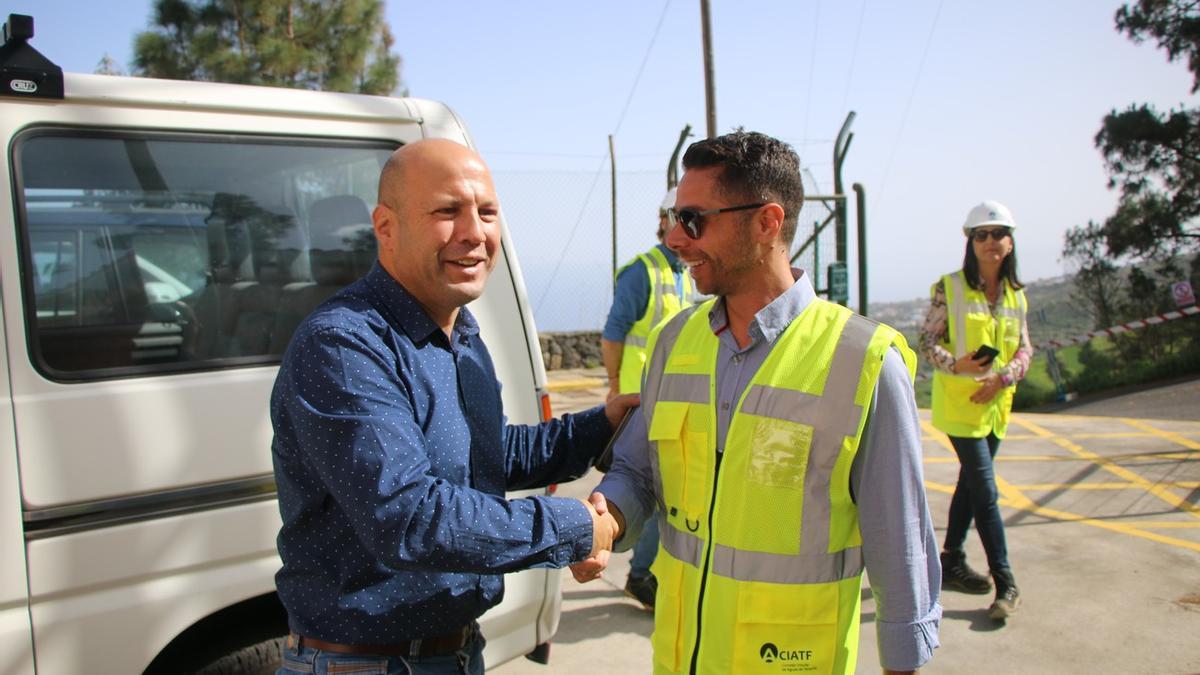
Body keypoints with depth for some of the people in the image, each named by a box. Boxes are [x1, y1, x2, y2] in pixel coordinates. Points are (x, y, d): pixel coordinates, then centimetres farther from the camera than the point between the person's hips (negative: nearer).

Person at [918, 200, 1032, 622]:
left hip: (997, 403, 6)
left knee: (971, 483, 15)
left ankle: (951, 562, 30)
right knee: (985, 491, -6)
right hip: (959, 402, -6)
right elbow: (927, 340, -7)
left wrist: (1003, 377, -11)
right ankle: (1006, 584, 2)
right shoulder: (949, 287, -8)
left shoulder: (1015, 294, 8)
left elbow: (1025, 349, 8)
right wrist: (956, 365, -25)